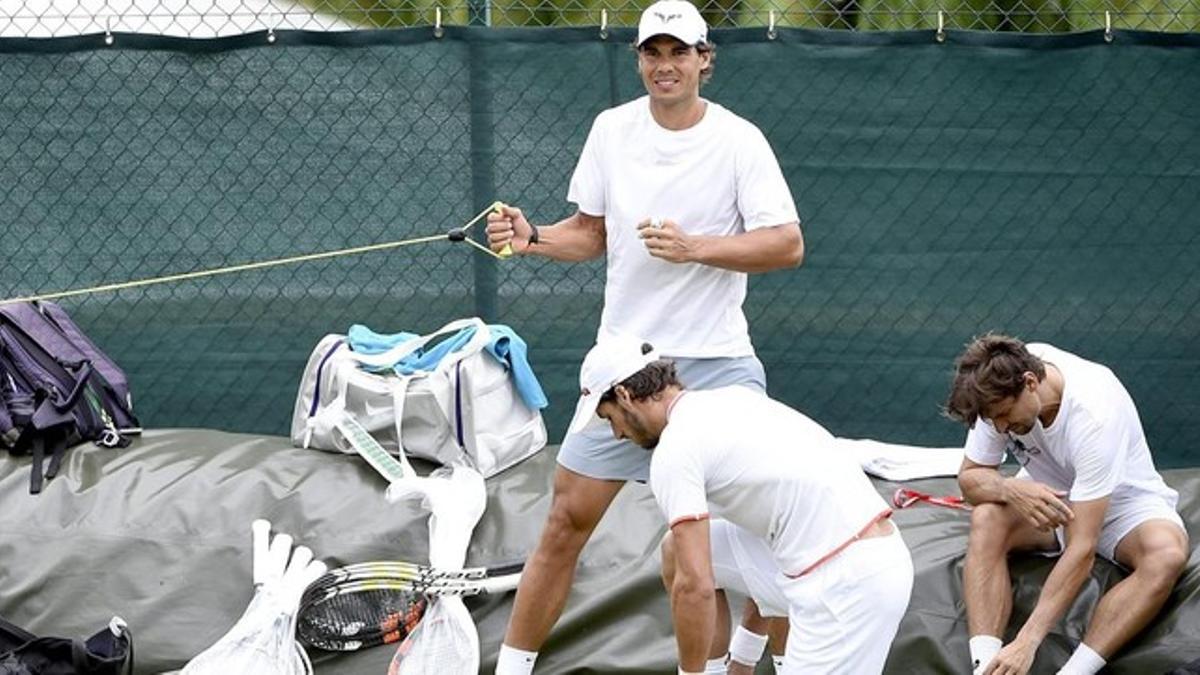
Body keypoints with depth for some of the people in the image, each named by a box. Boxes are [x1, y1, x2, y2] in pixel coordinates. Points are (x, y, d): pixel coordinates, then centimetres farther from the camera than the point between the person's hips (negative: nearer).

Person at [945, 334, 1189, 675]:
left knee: (1167, 554, -36)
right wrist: (1009, 490, -34)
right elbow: (970, 476, -8)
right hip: (1049, 498, 4)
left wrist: (1026, 643, -43)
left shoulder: (1094, 413, -37)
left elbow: (1081, 549, -39)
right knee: (986, 519, -28)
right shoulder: (1000, 389, -21)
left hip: (1124, 503, -4)